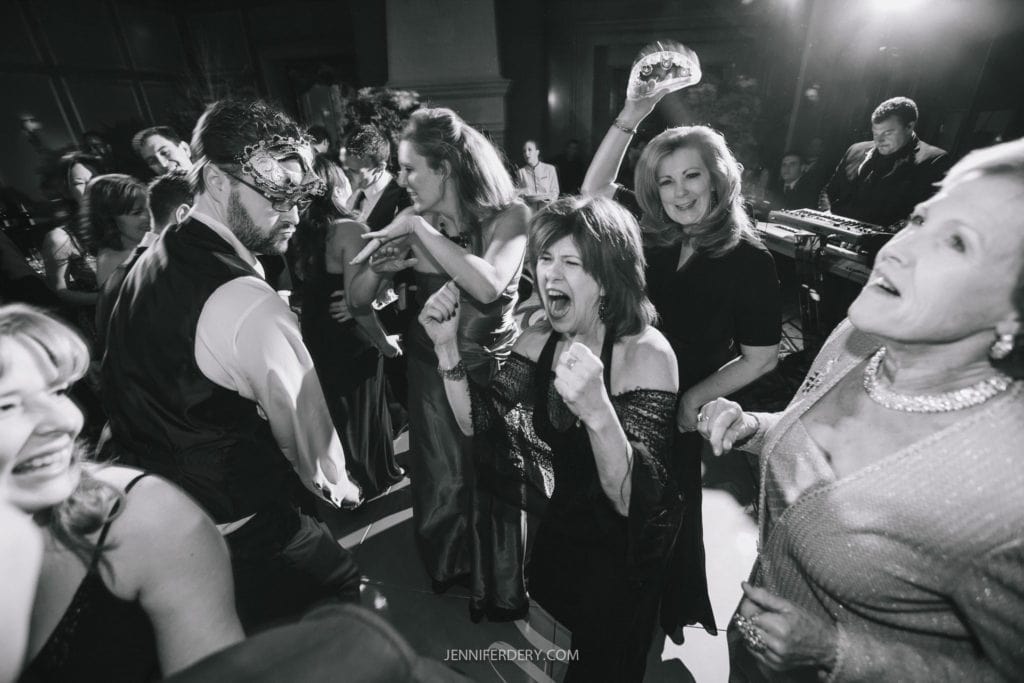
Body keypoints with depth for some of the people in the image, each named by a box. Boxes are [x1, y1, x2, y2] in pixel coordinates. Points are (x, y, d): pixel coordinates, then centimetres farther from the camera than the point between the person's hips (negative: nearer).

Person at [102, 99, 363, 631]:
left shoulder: (149, 263, 0)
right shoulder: (250, 305, -29)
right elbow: (306, 427, -18)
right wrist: (335, 485, 2)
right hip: (239, 530, -8)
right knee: (346, 585, 14)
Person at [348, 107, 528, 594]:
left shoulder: (509, 216, -14)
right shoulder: (414, 224, -7)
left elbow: (487, 286, -34)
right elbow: (357, 299, -3)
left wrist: (420, 227, -28)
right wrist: (380, 265, -23)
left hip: (496, 365, -1)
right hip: (433, 367, 2)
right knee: (445, 483, 8)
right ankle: (449, 572, 41)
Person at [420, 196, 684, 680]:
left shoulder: (646, 354, -27)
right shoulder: (540, 340, -9)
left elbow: (632, 501, -32)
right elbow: (478, 426, -11)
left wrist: (596, 412, -51)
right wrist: (447, 346, -24)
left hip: (620, 558, -5)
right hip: (555, 538, 5)